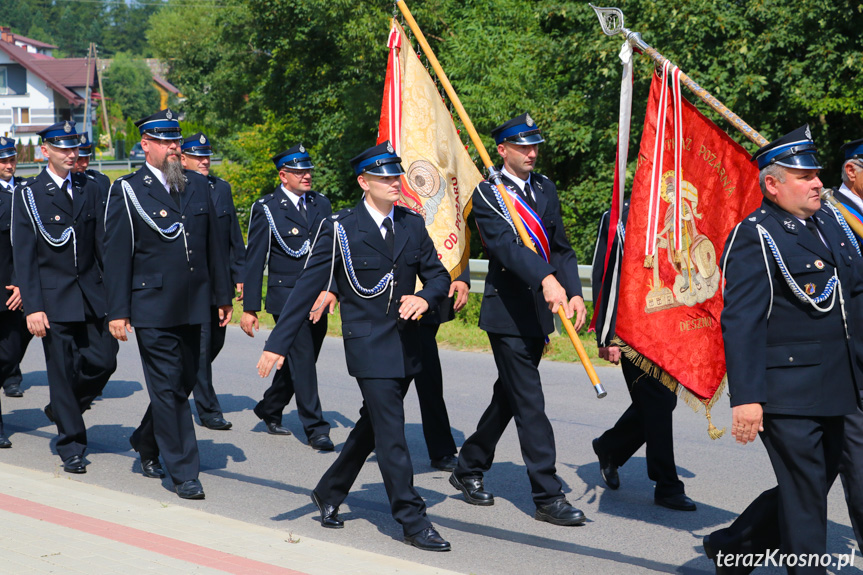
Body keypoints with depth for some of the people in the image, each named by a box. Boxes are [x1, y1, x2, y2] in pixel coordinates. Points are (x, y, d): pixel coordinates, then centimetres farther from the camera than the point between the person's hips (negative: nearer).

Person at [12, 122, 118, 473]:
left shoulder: (88, 189, 10)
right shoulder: (28, 193, -3)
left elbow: (102, 243, 11)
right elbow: (23, 255, -7)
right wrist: (32, 306, -14)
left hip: (91, 293, 4)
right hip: (53, 297, -4)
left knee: (104, 360, -1)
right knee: (62, 370, -1)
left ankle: (61, 408, 26)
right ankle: (71, 446, 11)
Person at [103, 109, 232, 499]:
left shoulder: (198, 186, 11)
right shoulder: (127, 191, -4)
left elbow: (212, 245, 15)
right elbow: (117, 255, -5)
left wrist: (223, 297, 14)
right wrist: (118, 311, -9)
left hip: (192, 306, 5)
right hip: (153, 308, -5)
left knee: (183, 383, 13)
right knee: (168, 388, -3)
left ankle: (146, 443, 36)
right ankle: (184, 472, 4)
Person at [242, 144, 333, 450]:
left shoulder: (321, 204, 11)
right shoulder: (266, 209, -4)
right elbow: (254, 261, -3)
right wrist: (249, 308, -6)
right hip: (286, 296, -6)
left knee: (300, 362, 14)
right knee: (301, 362, -8)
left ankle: (269, 409, 34)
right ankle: (315, 429, -2)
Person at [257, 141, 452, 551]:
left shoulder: (412, 225, 7)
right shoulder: (341, 229, -8)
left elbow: (439, 275, 11)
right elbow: (307, 287, -8)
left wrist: (424, 297, -13)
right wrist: (278, 343, -12)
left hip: (406, 344, 6)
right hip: (368, 346, -6)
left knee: (372, 426, 17)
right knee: (391, 435, -6)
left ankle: (329, 493, 35)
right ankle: (413, 521, 0)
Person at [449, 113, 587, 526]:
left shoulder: (545, 189, 13)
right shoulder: (486, 193, -8)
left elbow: (561, 247, 12)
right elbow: (505, 244, -24)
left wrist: (574, 292, -3)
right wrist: (546, 279, -39)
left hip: (540, 312, 7)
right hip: (507, 311, -7)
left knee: (508, 397, 16)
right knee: (529, 403, -7)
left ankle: (468, 469, 33)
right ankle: (548, 497, -3)